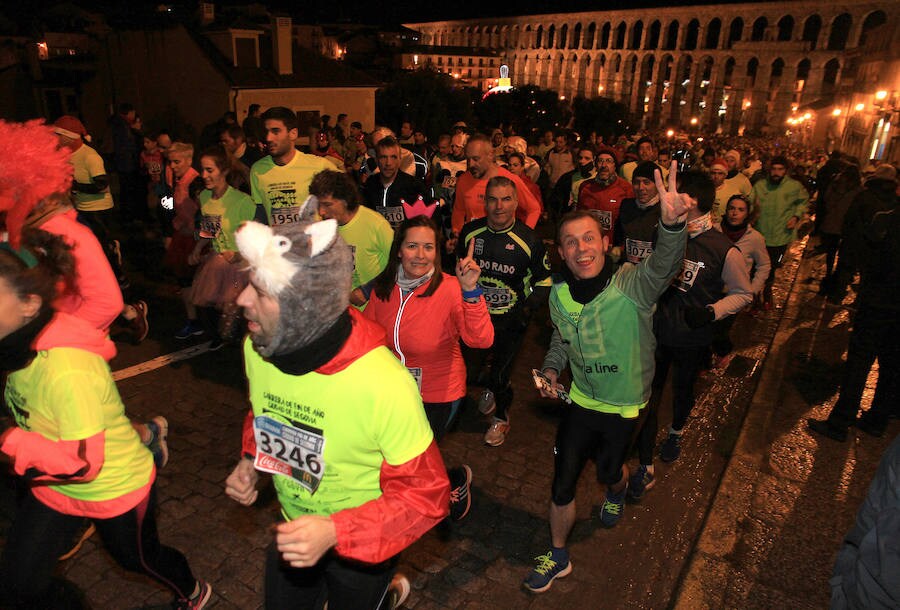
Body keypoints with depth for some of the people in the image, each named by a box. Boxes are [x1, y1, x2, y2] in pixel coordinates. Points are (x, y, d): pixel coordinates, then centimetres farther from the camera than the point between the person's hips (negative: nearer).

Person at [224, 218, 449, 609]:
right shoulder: (256, 347, -17)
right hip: (293, 532, 5)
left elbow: (426, 494, -25)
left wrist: (335, 532, -33)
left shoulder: (384, 384, -35)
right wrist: (249, 460, -11)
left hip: (361, 547, -5)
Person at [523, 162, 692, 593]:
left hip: (624, 405, -3)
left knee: (608, 471, 22)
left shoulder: (631, 286, -27)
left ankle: (616, 493, 63)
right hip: (581, 400, 3)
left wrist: (671, 224, -70)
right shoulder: (559, 292, -11)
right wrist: (551, 368, -9)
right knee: (562, 484, 8)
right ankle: (558, 557, 35)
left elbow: (662, 266, -50)